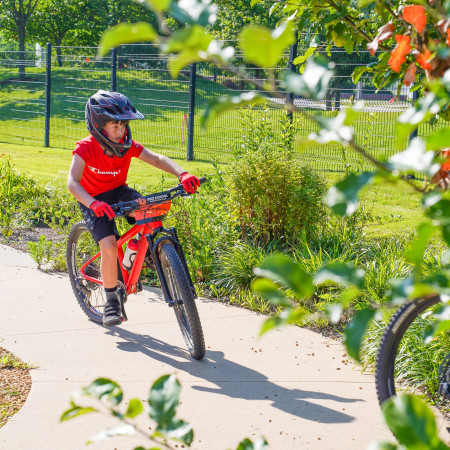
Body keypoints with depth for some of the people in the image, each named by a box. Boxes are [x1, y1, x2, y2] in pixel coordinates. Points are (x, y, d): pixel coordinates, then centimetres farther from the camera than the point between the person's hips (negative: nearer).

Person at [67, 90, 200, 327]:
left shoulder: (128, 145, -12)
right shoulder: (86, 148, -23)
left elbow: (157, 159, -19)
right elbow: (73, 182, -34)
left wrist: (182, 174, -38)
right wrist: (93, 203, -53)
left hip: (119, 192, 4)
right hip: (94, 200, -4)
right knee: (109, 246, -25)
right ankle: (111, 301, -7)